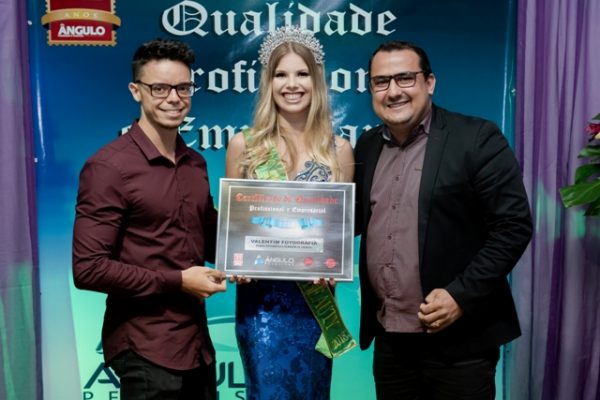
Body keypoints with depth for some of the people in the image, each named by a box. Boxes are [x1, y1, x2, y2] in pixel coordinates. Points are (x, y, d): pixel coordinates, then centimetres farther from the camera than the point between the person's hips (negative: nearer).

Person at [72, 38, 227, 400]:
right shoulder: (108, 167, -14)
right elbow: (89, 268, -17)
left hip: (198, 341, 7)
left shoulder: (196, 164, 7)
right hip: (145, 349, -6)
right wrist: (177, 281, -16)